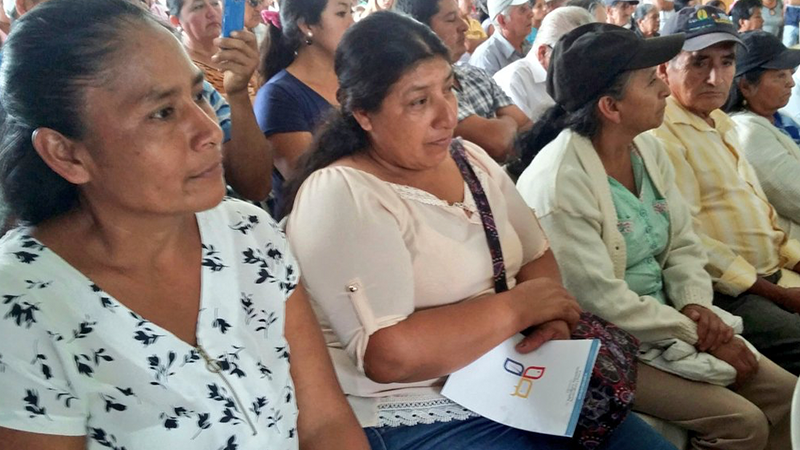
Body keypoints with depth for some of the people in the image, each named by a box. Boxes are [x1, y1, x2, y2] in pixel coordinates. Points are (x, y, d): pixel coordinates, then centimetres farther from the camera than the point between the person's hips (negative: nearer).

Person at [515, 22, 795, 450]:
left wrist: (696, 304, -10)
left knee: (785, 394, 4)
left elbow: (683, 244, 9)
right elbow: (601, 303, -22)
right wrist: (695, 333, -14)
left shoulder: (648, 148, 2)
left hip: (668, 323, 8)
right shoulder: (559, 182, -24)